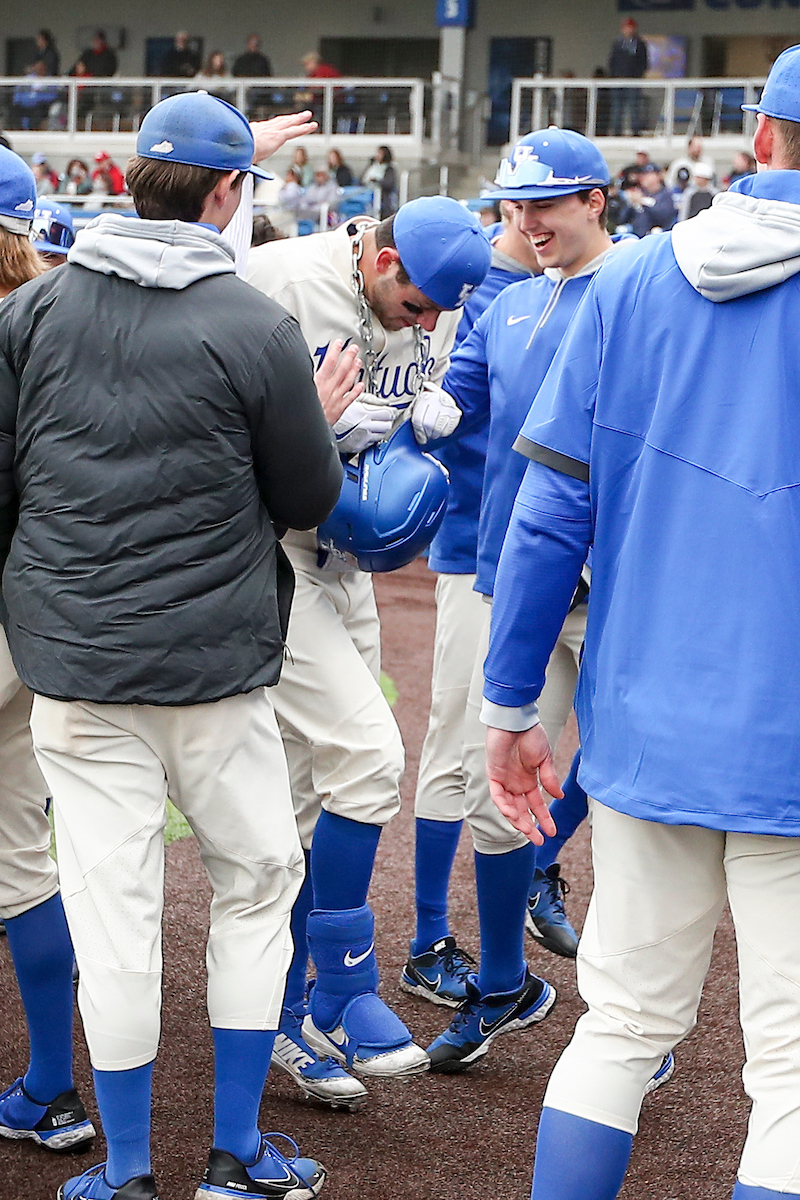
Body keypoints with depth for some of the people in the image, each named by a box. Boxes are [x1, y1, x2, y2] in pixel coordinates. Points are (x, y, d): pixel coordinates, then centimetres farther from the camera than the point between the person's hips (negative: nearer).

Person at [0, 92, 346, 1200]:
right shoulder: (257, 329, -9)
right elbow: (311, 498, 0)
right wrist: (319, 421, 20)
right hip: (215, 659, -2)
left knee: (112, 903, 7)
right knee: (257, 881, 14)